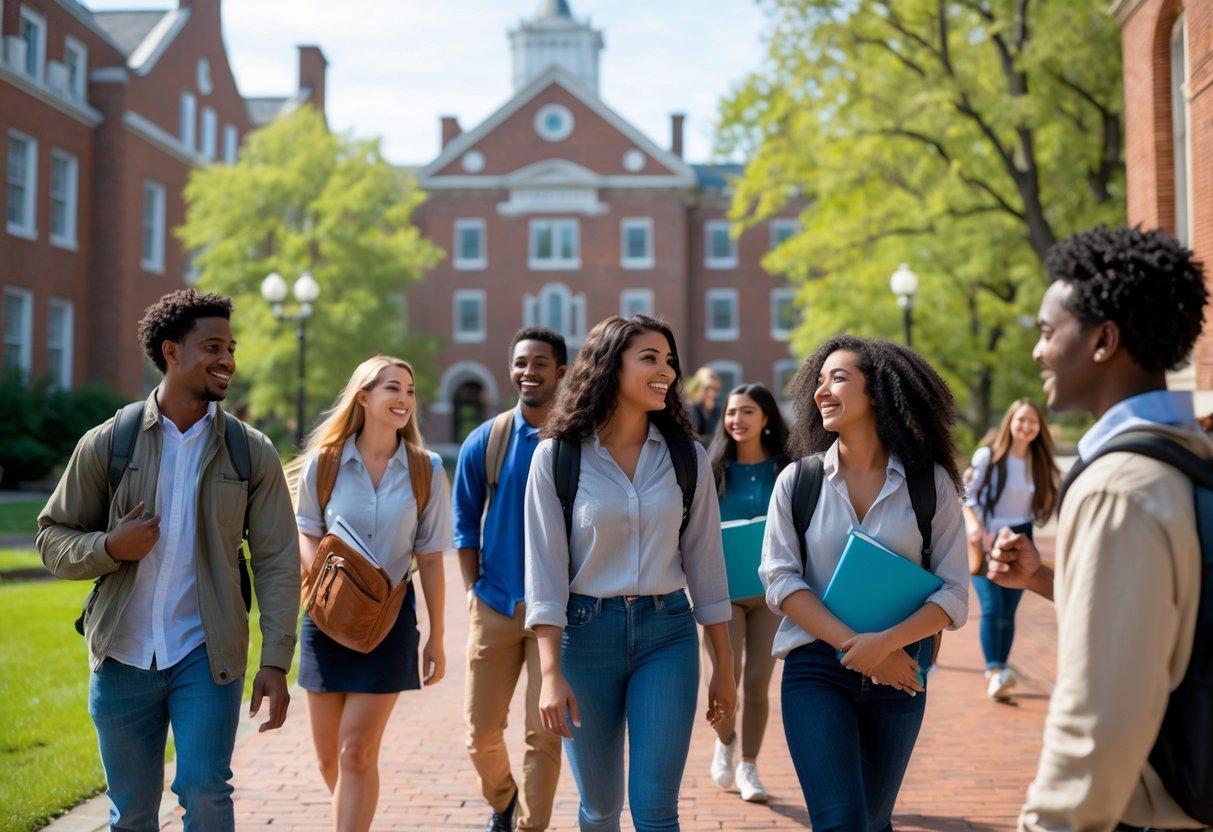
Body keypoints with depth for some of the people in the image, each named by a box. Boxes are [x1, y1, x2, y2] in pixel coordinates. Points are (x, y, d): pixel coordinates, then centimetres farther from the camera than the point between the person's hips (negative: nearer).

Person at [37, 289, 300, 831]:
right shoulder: (106, 444, -1)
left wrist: (275, 662, -9)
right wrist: (109, 547, -15)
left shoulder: (252, 452, -1)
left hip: (207, 656, -1)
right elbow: (53, 537, 6)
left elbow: (277, 562, -2)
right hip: (122, 658, 1)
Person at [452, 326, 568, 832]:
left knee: (544, 735, 0)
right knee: (481, 733, 9)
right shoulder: (485, 441, 1)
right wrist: (473, 592, 1)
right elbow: (465, 524, 7)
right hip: (495, 607, 2)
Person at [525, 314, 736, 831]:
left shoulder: (687, 456, 1)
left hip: (667, 633, 1)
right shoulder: (557, 457, -5)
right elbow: (545, 572, -7)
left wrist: (724, 667, 7)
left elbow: (705, 564, 5)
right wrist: (551, 673, -13)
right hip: (586, 633, -1)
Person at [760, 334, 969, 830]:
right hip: (815, 668, -1)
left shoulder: (931, 482, -3)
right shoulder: (797, 481, -2)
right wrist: (852, 645, -18)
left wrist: (885, 643, -21)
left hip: (898, 672, 1)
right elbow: (780, 581, -7)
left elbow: (953, 594, -6)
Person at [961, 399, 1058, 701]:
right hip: (987, 543, -4)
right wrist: (975, 530, -22)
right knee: (992, 608, -16)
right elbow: (967, 497, -8)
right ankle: (995, 672, -22)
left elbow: (1042, 507, 13)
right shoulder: (988, 455, -8)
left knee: (1008, 612, 7)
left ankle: (998, 679, 13)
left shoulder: (1041, 463, 4)